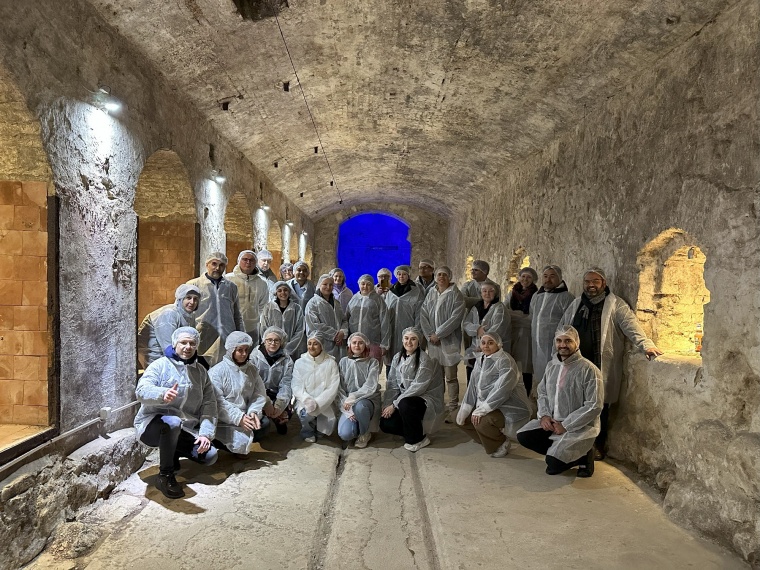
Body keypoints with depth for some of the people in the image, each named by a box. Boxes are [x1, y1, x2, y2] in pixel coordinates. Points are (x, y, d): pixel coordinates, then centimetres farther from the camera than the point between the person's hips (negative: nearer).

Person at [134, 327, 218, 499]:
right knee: (172, 422, -38)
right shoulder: (160, 365, -5)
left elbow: (209, 405, 3)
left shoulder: (201, 372, 10)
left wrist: (206, 433, -12)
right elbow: (141, 391, -23)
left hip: (185, 430, 5)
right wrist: (162, 394, -45)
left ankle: (173, 452, 15)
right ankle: (165, 476, -20)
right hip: (153, 425, -5)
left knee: (210, 456, -14)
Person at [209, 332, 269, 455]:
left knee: (264, 423, -20)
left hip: (245, 416, 6)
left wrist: (254, 411, -16)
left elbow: (259, 394, 4)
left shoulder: (252, 369, 10)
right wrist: (239, 418, -22)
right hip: (224, 420, -5)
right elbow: (217, 401, -16)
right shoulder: (217, 371, -8)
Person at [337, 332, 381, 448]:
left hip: (367, 400, -1)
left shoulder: (372, 363, 0)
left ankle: (364, 433, -7)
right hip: (348, 405, 1)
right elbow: (339, 388, -2)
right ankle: (354, 423, 12)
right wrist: (348, 411, -13)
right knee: (345, 434, -25)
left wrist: (352, 398, -22)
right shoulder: (343, 362, 4)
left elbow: (370, 387, -11)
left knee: (359, 406, -38)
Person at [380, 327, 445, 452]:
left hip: (426, 399, -6)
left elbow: (417, 387, -22)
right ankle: (412, 432, 14)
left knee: (405, 404, -36)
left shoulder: (425, 360, -16)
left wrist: (394, 404, -20)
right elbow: (392, 384, 3)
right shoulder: (398, 357, 4)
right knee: (385, 424, -12)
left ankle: (419, 439, -11)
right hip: (404, 398, 6)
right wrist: (387, 405, -10)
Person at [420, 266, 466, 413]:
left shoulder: (455, 294, -3)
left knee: (451, 377, -2)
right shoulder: (430, 294, 11)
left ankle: (453, 407, 6)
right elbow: (423, 315, 6)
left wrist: (438, 334, -13)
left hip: (449, 341, -4)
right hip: (433, 340, 4)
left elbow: (456, 318, -12)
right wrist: (430, 334, -6)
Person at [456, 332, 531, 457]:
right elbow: (473, 386, 7)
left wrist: (482, 410, -29)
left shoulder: (505, 361, -19)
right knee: (464, 419, 4)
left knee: (482, 422, -30)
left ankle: (502, 444, 0)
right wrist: (465, 410, -1)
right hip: (486, 404, 9)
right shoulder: (480, 360, 7)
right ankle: (492, 441, 22)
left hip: (509, 408, -9)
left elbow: (502, 391, -28)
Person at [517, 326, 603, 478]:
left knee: (554, 463, -20)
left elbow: (594, 406, -20)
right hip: (552, 421, 7)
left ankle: (582, 456, 8)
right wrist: (544, 415, -5)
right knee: (523, 436, -8)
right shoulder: (551, 365, 5)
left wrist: (565, 426, -20)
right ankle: (561, 453, 4)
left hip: (579, 427, -7)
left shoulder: (589, 370, -17)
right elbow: (542, 392, 14)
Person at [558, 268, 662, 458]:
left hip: (601, 366, -4)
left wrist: (646, 344, -28)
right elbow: (562, 329, 20)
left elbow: (631, 326, -14)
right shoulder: (576, 304, 14)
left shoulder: (615, 305, -1)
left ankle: (599, 447, 18)